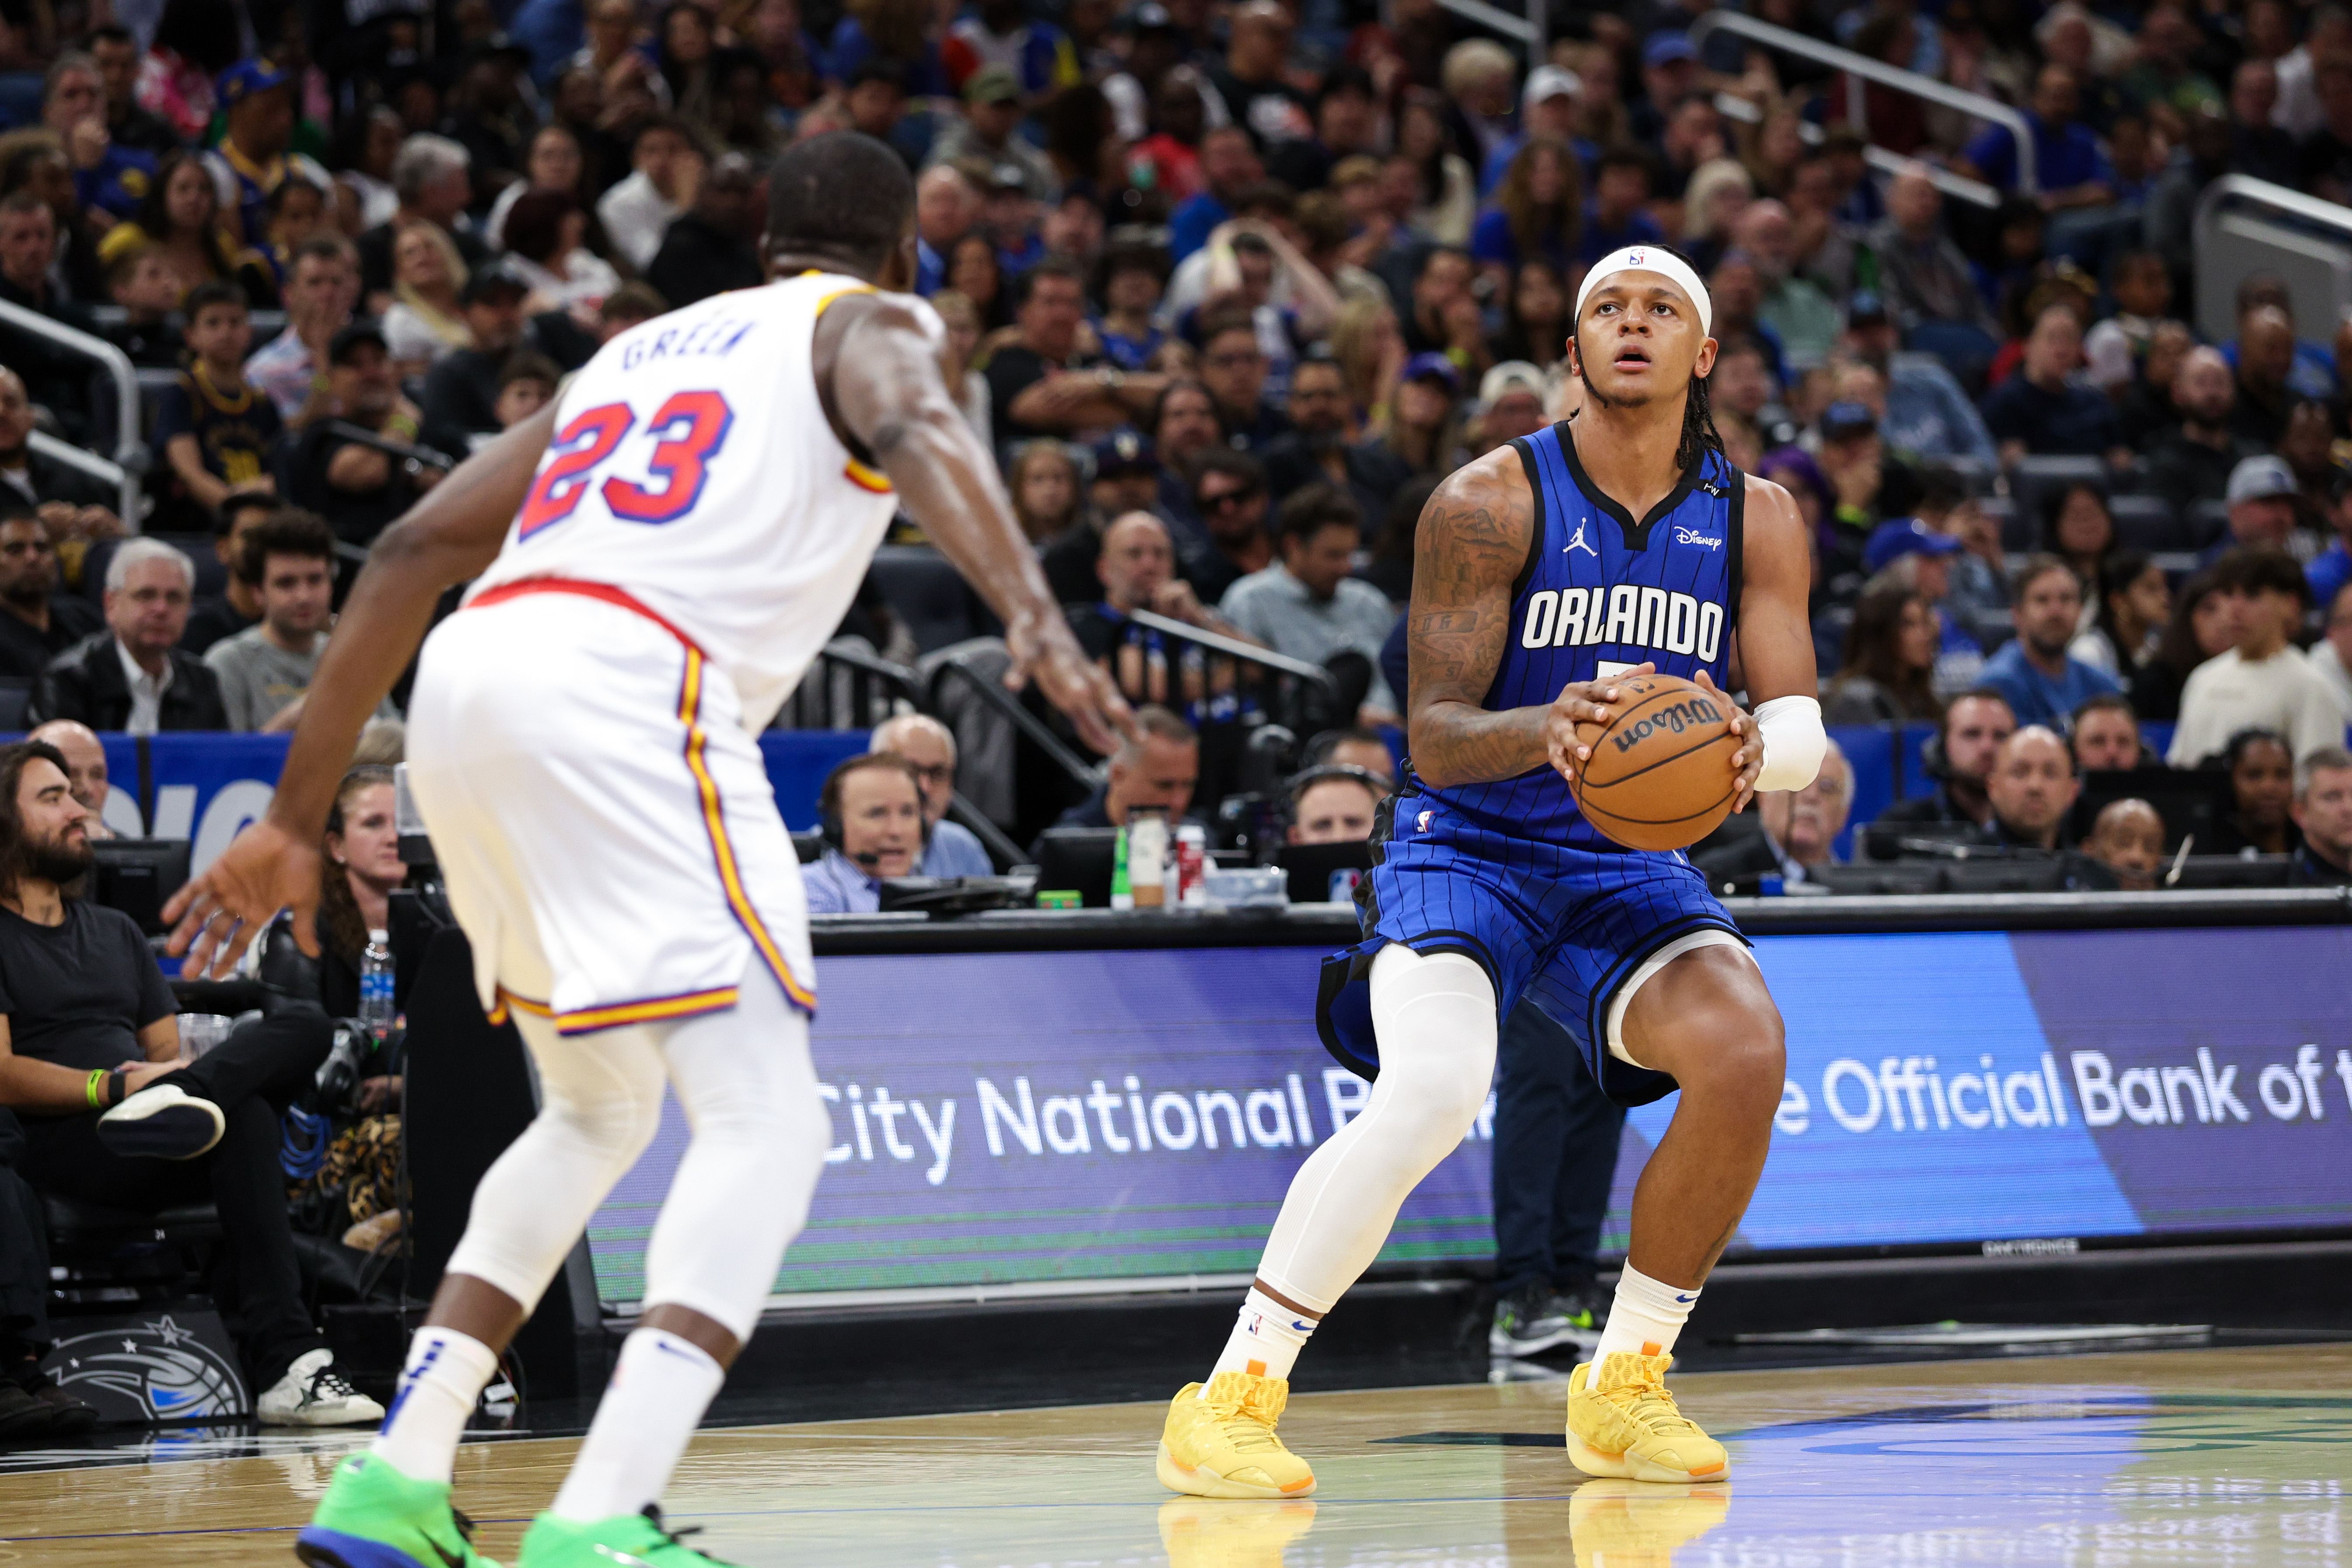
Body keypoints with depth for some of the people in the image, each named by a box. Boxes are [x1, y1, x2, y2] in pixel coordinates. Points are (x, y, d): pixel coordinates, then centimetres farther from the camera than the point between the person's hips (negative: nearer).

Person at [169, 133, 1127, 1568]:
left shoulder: (642, 348, 34)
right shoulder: (870, 324, 16)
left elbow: (417, 553, 29)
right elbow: (923, 436, -11)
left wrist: (297, 822, 30)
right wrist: (1037, 619, -28)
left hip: (468, 692, 7)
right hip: (624, 693, -7)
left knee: (603, 1111, 26)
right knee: (766, 1123, -9)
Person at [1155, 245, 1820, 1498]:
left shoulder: (1755, 520, 1)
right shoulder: (1492, 502, -11)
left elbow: (1802, 725, -5)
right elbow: (1433, 737, -15)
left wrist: (1750, 750, -30)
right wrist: (1548, 728, -38)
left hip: (1626, 866, 4)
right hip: (1468, 848, -4)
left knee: (1745, 1055, -24)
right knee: (1433, 1090, -31)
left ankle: (1623, 1391, -4)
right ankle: (1232, 1397, -20)